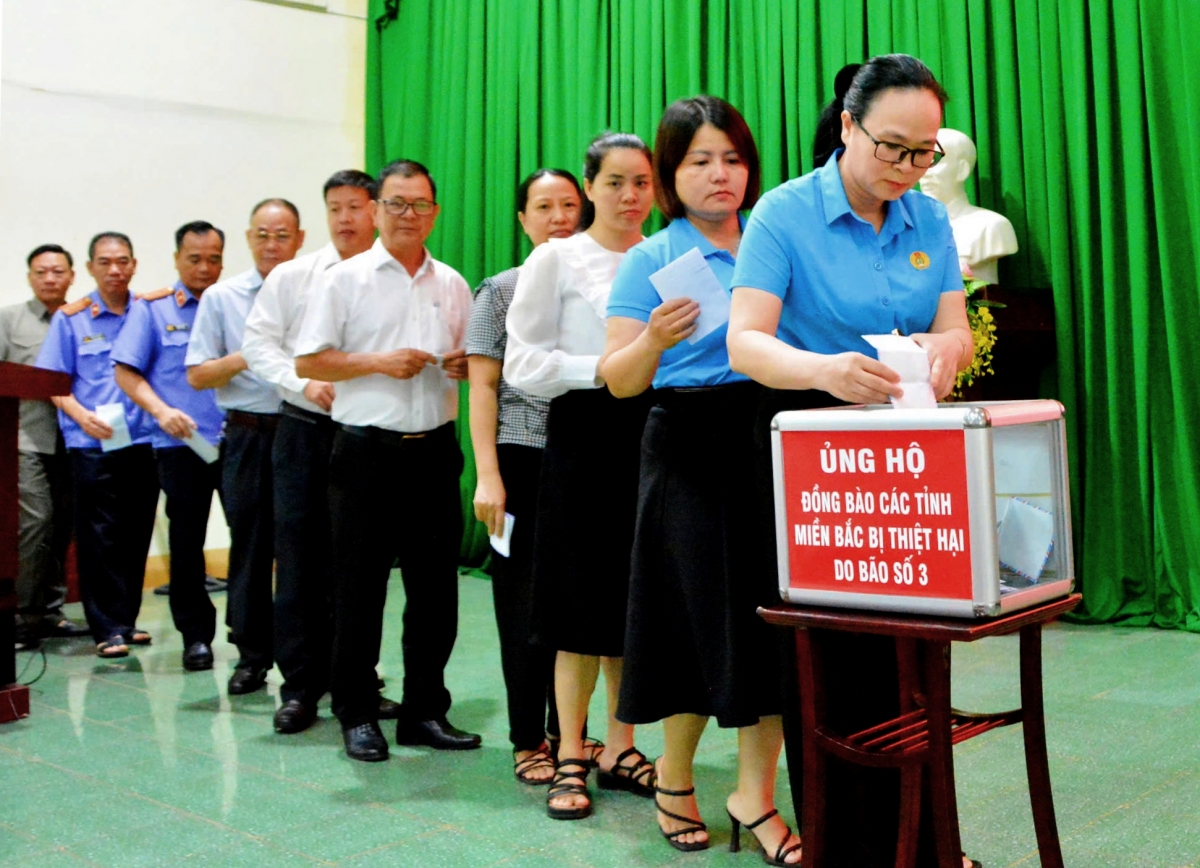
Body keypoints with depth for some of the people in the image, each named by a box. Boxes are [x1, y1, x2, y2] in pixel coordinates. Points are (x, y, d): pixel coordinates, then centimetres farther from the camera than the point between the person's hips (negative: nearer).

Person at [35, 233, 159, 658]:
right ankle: (108, 628, 3)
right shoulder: (71, 318, 4)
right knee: (100, 536, -3)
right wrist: (82, 416, -13)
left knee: (136, 536, 7)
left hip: (142, 440, 3)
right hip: (93, 444, -2)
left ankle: (127, 619, 20)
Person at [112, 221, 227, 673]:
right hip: (181, 444, -1)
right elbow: (127, 372, 2)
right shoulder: (151, 308, 7)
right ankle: (195, 634, 17)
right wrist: (161, 410, -12)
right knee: (186, 540, 5)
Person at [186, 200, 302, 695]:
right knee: (250, 547, 6)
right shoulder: (221, 297, 8)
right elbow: (198, 375, 5)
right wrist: (248, 356, -10)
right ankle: (252, 656, 18)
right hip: (248, 436, 1)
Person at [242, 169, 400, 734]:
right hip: (304, 432, 1)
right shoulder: (291, 276, 7)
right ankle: (300, 686, 9)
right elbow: (258, 342, 4)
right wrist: (304, 383, -10)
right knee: (300, 559, 0)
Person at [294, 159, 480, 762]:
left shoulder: (452, 284, 13)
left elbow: (475, 359, 21)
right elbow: (308, 361, -2)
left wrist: (465, 366, -2)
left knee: (435, 587, 7)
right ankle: (356, 715, 15)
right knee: (358, 589, 2)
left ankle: (424, 711, 20)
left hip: (434, 449, 4)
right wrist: (376, 362, -13)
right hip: (367, 448, -4)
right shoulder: (345, 279, 1)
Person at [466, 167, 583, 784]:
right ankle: (528, 739, 15)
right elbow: (483, 387, -1)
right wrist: (488, 476, -9)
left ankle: (568, 730, 20)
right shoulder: (502, 290, 4)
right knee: (524, 599, 3)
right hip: (523, 458, -2)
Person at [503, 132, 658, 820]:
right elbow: (522, 362, -4)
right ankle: (571, 759, 9)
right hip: (586, 434, -4)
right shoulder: (557, 259, 2)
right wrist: (601, 369, -15)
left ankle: (620, 746, 20)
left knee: (636, 597, 7)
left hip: (653, 432, 4)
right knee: (585, 597, -2)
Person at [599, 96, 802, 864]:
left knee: (771, 613, 0)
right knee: (706, 611, 2)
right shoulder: (651, 260, 2)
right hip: (691, 447, -3)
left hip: (774, 442, 3)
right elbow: (618, 380, -4)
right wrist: (655, 340, -24)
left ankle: (756, 790, 12)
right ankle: (675, 772, 24)